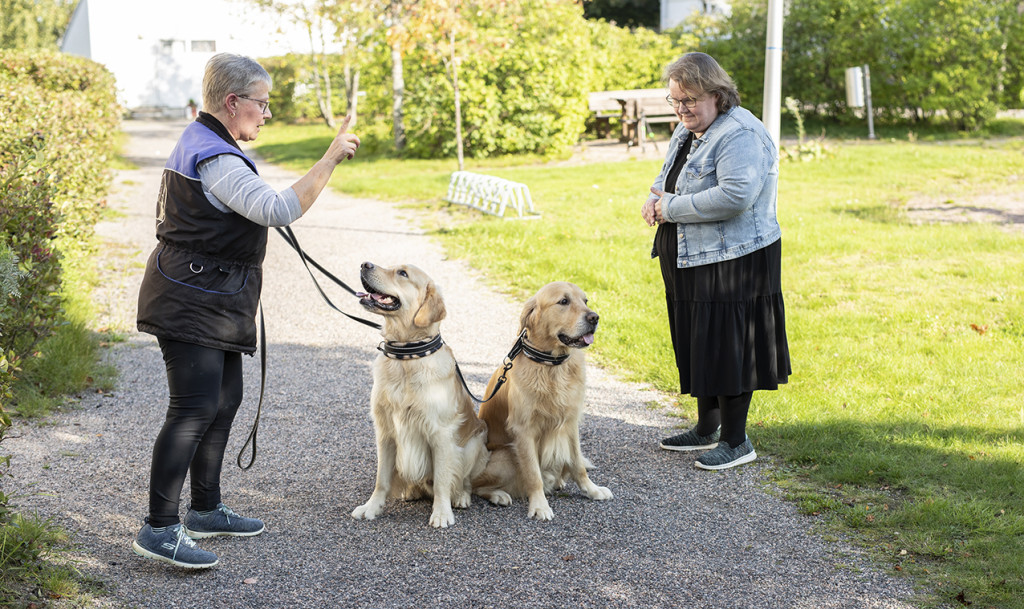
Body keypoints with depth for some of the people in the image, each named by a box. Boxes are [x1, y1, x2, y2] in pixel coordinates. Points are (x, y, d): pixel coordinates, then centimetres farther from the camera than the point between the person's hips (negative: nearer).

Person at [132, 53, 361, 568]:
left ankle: (206, 510, 24)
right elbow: (280, 210, -31)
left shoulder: (200, 142, 16)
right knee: (195, 409, -13)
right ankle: (159, 529, -11)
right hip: (191, 299, -11)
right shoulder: (215, 159, -20)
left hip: (211, 300, 11)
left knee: (225, 400, 14)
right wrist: (330, 159, -27)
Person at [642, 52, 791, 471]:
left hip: (734, 259, -10)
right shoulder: (687, 130, 12)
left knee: (728, 345, -4)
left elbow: (736, 196, -30)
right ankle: (707, 429, 30)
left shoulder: (740, 135, -18)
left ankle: (735, 441, 6)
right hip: (691, 260, 10)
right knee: (698, 342, 16)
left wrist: (673, 209, -21)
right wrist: (654, 199, 2)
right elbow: (669, 177, 26)